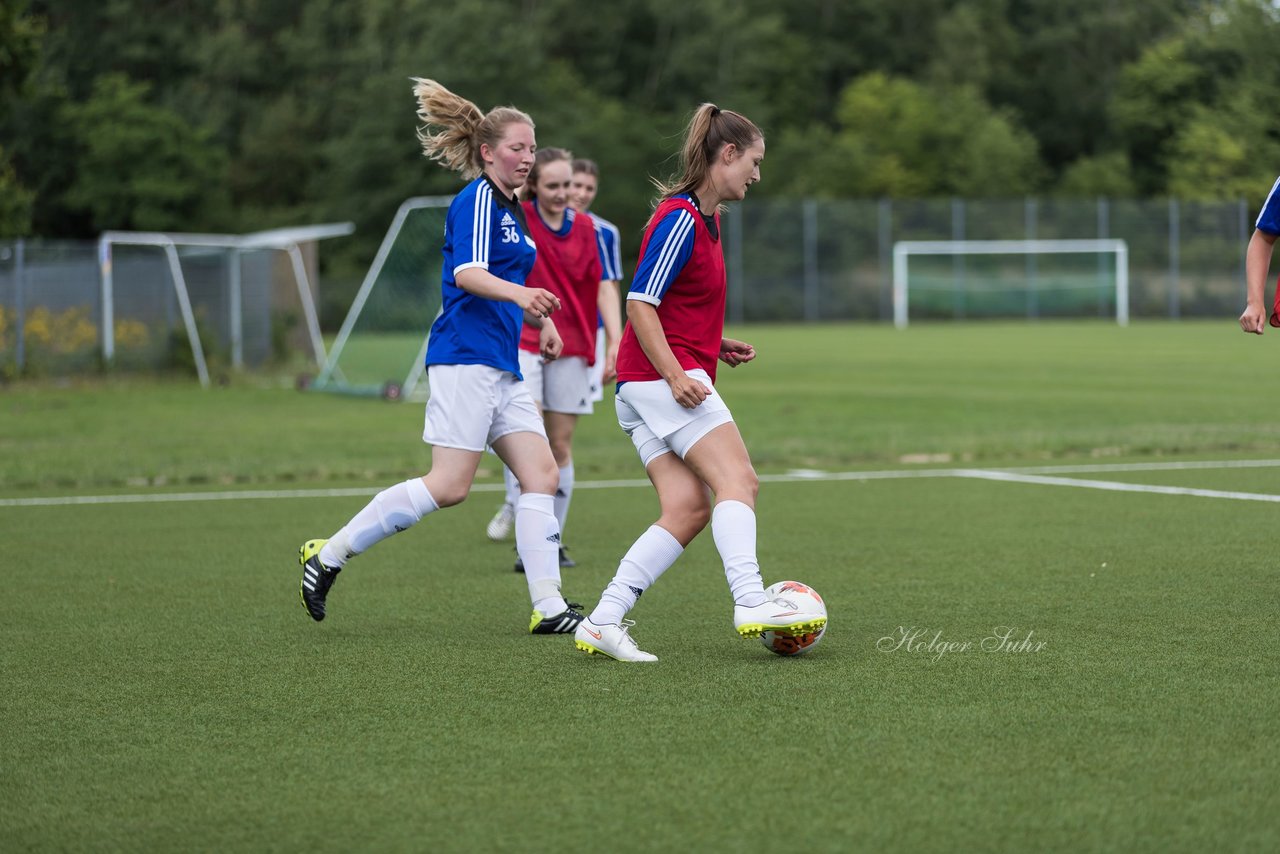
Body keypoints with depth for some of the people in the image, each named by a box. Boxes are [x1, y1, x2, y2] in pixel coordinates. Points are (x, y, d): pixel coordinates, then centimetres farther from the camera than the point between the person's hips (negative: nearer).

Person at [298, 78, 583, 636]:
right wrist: (518, 293, -41)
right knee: (450, 486, -13)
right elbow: (467, 273, -24)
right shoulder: (477, 199, -8)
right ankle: (329, 556, -4)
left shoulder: (511, 209, 21)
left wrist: (540, 317, 20)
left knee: (542, 475, 0)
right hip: (465, 357, -10)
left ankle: (548, 607, -1)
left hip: (501, 368, 10)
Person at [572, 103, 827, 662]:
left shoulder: (704, 217, 19)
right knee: (738, 481, -17)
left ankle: (603, 622, -6)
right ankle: (751, 604, -29)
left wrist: (714, 345, 16)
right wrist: (676, 374, -24)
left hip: (648, 384, 10)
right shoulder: (680, 219, -12)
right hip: (662, 377, -10)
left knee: (687, 511, -1)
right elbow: (639, 304, -17)